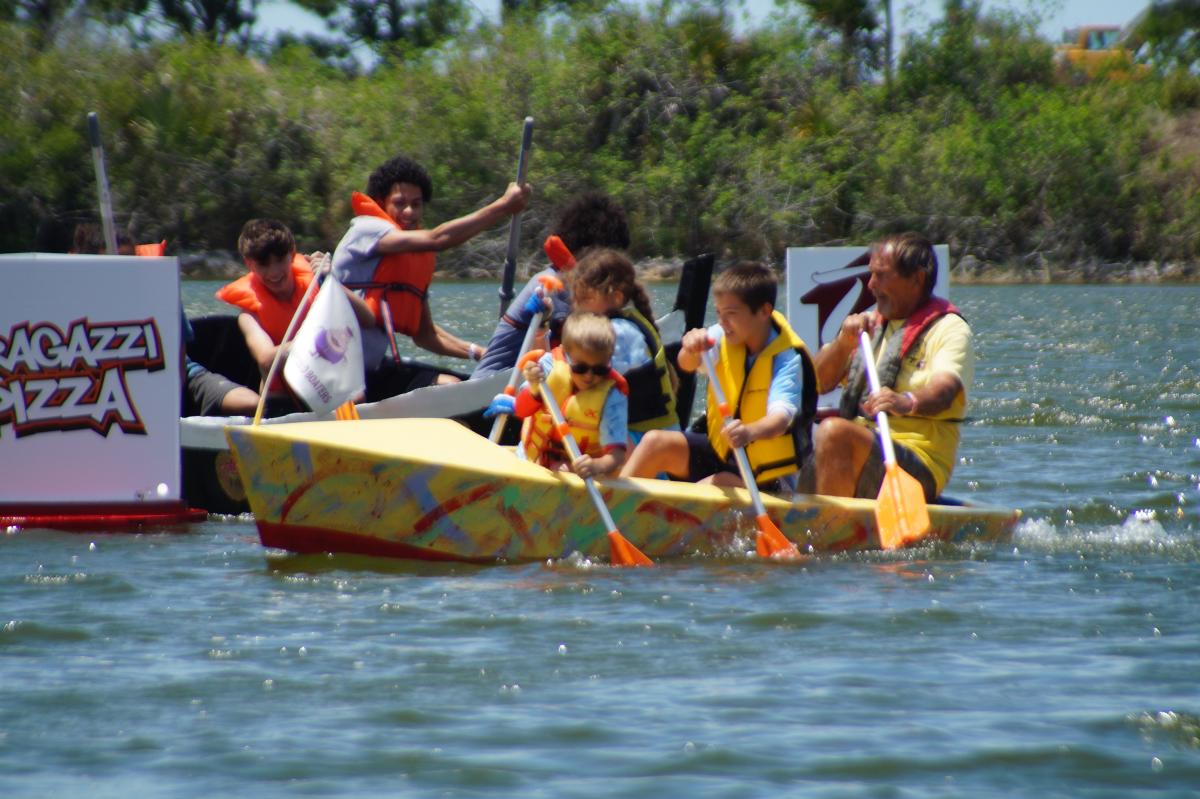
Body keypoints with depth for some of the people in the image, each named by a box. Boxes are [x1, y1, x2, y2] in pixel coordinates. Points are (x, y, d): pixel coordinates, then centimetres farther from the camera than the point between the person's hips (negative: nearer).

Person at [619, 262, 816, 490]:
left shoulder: (787, 357, -21)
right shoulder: (724, 337, -4)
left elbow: (782, 418, -36)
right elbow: (687, 364, -21)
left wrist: (750, 432, -59)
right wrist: (691, 349, -46)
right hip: (721, 452, 6)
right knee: (655, 442, -10)